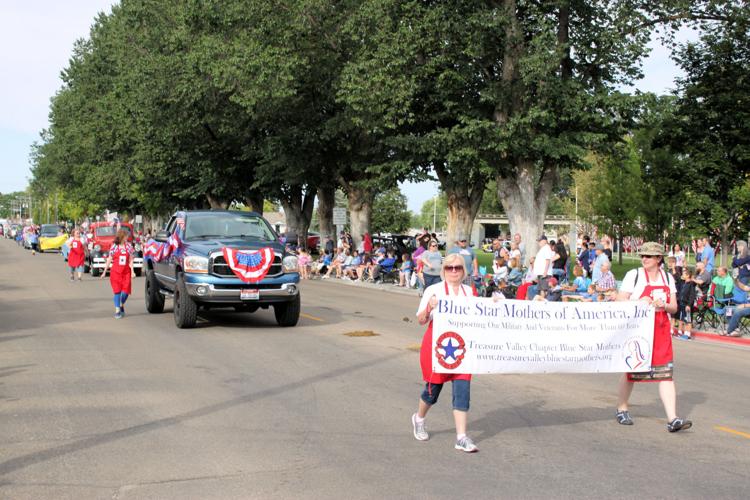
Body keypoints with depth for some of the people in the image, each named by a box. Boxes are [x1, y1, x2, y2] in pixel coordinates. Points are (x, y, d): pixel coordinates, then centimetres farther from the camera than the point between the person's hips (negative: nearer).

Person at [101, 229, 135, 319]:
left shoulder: (129, 246, 3)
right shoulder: (114, 246, 0)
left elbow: (130, 260, 4)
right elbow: (109, 260, 5)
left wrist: (132, 271, -6)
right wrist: (104, 271, 6)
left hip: (126, 272, 1)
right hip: (115, 271, -1)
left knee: (126, 291, -4)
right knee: (117, 291, -3)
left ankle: (122, 306, 24)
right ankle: (117, 311, 2)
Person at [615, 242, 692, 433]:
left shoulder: (667, 278, 10)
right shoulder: (634, 275, -2)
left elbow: (674, 308, 13)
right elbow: (620, 302, -5)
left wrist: (664, 306, -9)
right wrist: (639, 303, -21)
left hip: (661, 331, 3)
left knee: (666, 373, -7)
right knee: (630, 370, 7)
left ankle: (672, 419, -11)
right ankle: (622, 409, 28)